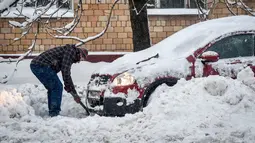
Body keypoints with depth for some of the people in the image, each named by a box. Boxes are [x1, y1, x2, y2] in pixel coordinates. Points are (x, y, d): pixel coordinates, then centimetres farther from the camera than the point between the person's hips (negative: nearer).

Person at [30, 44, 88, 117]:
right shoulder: (70, 51, -6)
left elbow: (66, 73, 34)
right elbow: (65, 71, -13)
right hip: (42, 65, -11)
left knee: (52, 88, 19)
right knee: (57, 87, -5)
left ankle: (52, 112, 23)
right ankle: (54, 113, -3)